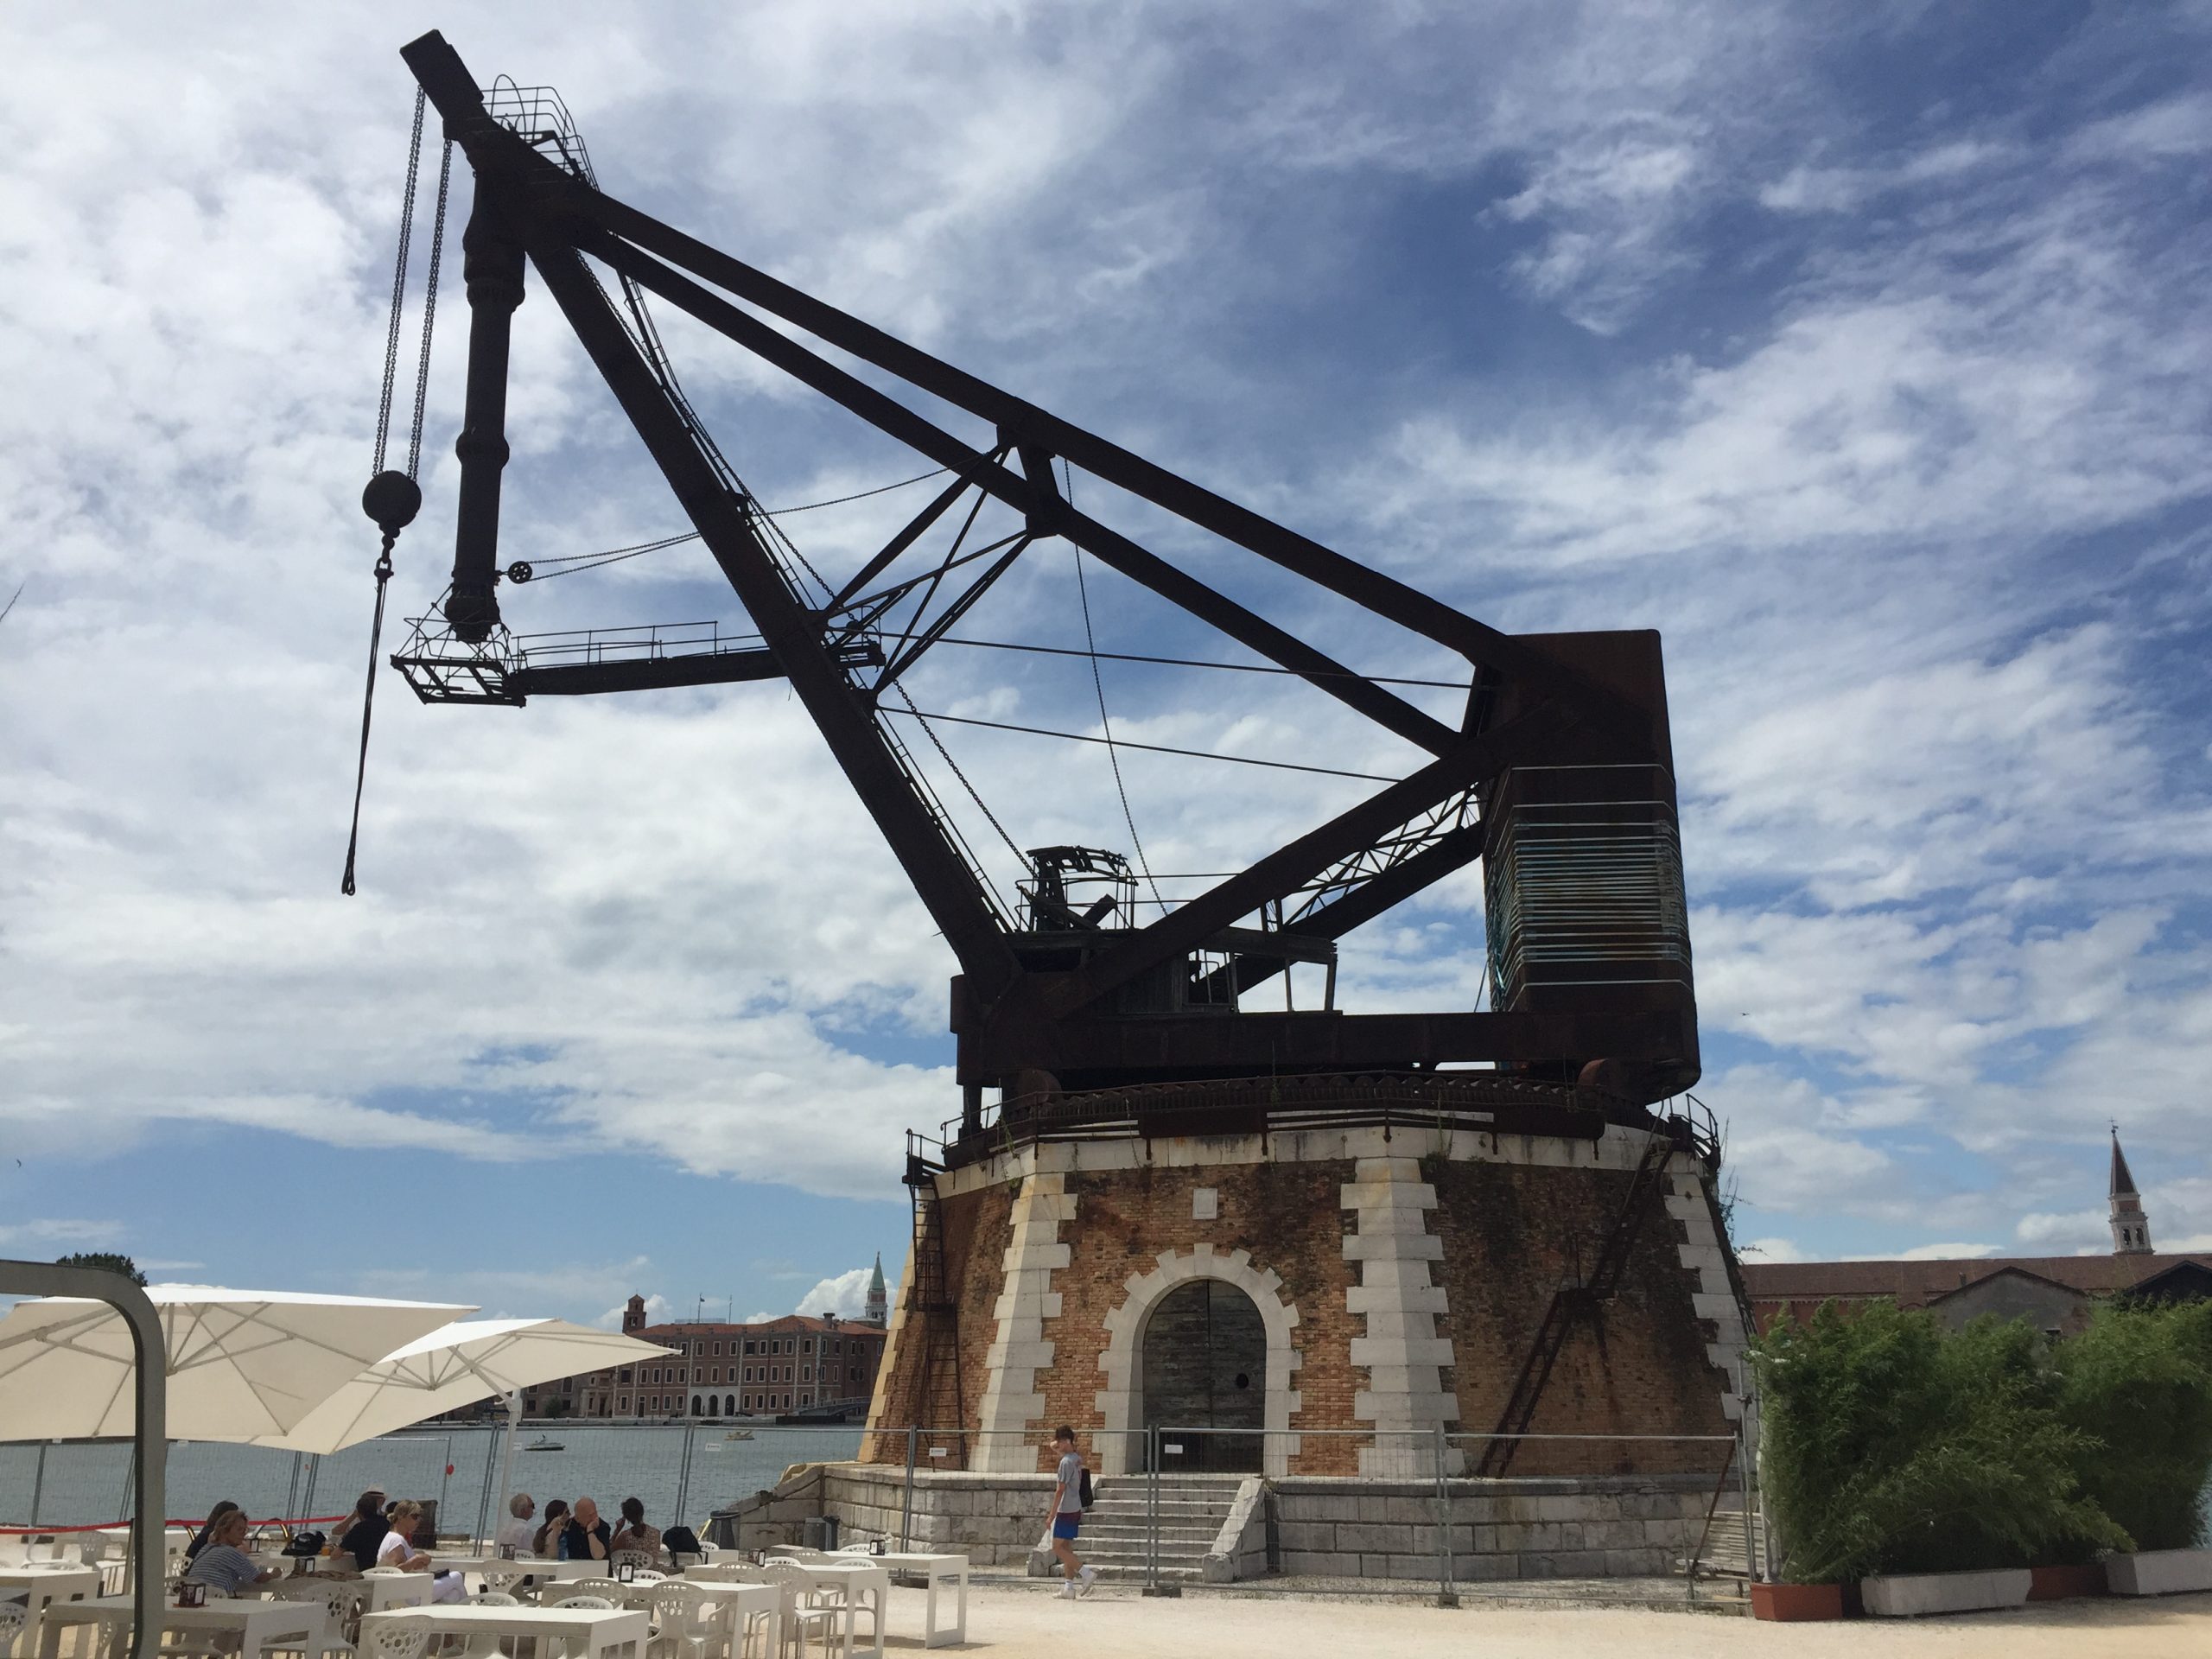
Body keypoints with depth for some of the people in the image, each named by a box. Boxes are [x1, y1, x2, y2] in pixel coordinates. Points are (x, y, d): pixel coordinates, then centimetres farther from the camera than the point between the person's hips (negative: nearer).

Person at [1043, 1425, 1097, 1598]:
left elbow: (1060, 1490, -17)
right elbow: (1053, 1446, 29)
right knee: (1067, 1548, 10)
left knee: (1057, 1547, -4)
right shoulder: (1077, 1458, 10)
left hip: (1066, 1511, -9)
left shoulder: (1066, 1462, -17)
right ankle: (1069, 1588, 9)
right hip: (1076, 1510, 9)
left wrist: (1051, 1515, -14)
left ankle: (1086, 1573, -10)